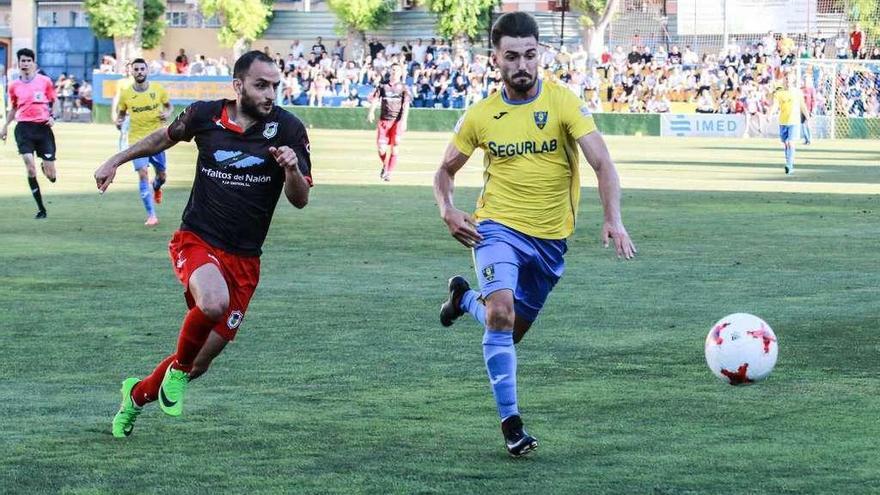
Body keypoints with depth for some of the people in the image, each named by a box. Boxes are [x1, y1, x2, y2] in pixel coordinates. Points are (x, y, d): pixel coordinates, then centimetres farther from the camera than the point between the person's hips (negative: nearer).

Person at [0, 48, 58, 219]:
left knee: (51, 176, -2)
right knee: (30, 168, -15)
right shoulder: (14, 85, 7)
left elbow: (54, 102, 10)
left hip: (43, 127, -1)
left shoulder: (45, 81, 0)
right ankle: (41, 208, -6)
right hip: (24, 127, 1)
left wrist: (53, 117, -7)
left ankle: (45, 167, 38)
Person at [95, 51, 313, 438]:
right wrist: (117, 160, 22)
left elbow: (300, 200, -5)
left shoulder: (287, 128, -6)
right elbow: (167, 137, 19)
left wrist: (292, 169, -25)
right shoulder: (204, 115, -4)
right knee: (214, 301, -36)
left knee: (201, 362, 6)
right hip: (196, 241, -2)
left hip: (244, 258, 2)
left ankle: (137, 395, 36)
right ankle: (177, 371, -6)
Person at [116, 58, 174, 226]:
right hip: (137, 139, -1)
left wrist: (167, 113, -11)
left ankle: (156, 188, 53)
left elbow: (169, 105, 11)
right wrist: (119, 121, -12)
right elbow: (121, 113, 10)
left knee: (161, 175, 12)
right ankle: (151, 215, -13)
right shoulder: (125, 94, -4)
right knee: (143, 173, -16)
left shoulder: (158, 89, -4)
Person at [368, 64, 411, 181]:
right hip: (384, 119, 1)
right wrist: (371, 112, -17)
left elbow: (406, 105, -3)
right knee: (381, 147, -3)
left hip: (397, 120, -1)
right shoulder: (383, 86, 10)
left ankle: (389, 172, 0)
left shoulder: (404, 88, 5)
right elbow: (375, 99, 1)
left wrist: (403, 120, -16)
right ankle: (385, 166, 25)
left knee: (395, 146, -8)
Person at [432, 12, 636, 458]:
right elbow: (446, 170, 12)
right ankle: (510, 423, -17)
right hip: (497, 228, -1)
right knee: (501, 313, -27)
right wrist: (447, 210, -9)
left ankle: (465, 297, 49)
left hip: (550, 238, 1)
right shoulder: (480, 116, -2)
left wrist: (613, 219, -31)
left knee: (511, 332, 15)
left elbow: (601, 162, -16)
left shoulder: (563, 103, -9)